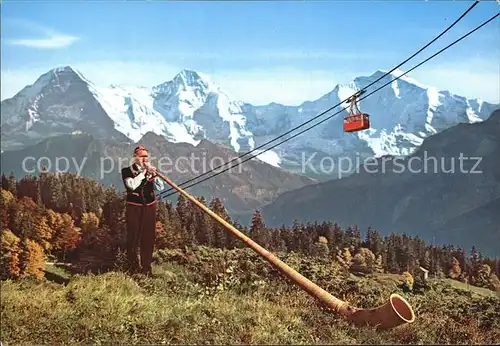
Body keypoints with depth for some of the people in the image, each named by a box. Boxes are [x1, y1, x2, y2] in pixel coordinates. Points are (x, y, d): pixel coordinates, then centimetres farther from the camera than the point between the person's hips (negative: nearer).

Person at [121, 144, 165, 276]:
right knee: (133, 237, -1)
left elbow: (160, 187, -2)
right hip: (134, 208, -3)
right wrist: (143, 172, -16)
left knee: (148, 238, 4)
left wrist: (154, 174, -17)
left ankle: (146, 267, 14)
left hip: (149, 207, 3)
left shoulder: (151, 170, 9)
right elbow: (131, 185, -19)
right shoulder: (127, 171, -1)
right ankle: (133, 267, 12)